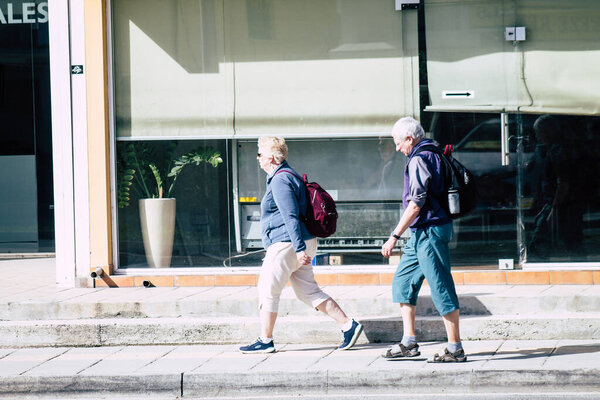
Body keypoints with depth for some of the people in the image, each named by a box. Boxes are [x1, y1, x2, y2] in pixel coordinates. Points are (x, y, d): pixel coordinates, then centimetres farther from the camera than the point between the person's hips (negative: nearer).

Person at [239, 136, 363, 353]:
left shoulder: (280, 180, -14)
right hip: (298, 245, 10)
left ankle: (265, 341, 3)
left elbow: (291, 216, -22)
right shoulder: (289, 175, 19)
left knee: (267, 290, -2)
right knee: (308, 291, 9)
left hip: (287, 244, -10)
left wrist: (299, 249, -26)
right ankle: (348, 325, 3)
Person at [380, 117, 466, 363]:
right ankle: (409, 343, 15)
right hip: (421, 233, 11)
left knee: (441, 287, -7)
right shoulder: (434, 155, 15)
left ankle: (455, 349, -4)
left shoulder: (419, 160, -15)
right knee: (402, 282, 14)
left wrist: (395, 236, -18)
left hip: (429, 231, -11)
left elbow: (416, 203, -21)